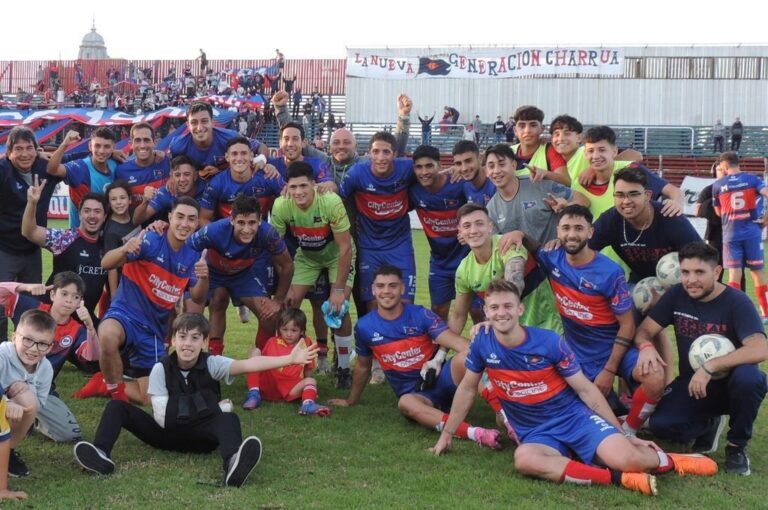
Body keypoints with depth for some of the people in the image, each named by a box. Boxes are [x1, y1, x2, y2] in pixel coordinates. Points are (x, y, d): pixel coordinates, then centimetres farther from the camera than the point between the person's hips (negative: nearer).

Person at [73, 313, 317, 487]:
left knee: (229, 419, -33)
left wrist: (290, 359, -39)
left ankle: (233, 466, -66)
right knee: (117, 406, -15)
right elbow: (161, 417, -13)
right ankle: (102, 455, -43)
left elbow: (248, 364, -24)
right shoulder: (161, 368, -8)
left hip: (201, 436, -1)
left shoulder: (211, 363, -8)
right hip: (167, 434, 1)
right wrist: (214, 408, -16)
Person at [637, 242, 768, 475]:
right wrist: (646, 347, -28)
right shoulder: (676, 295, -5)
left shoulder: (737, 302, -18)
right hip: (691, 384, 3)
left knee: (749, 377, -38)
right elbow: (644, 330, -3)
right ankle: (708, 425, 12)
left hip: (728, 384, -3)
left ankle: (737, 446, -10)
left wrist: (709, 367, -38)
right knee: (660, 424, -24)